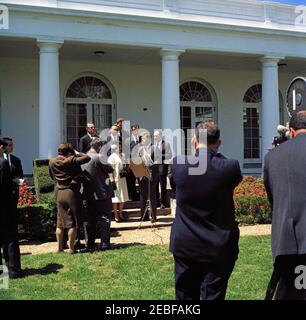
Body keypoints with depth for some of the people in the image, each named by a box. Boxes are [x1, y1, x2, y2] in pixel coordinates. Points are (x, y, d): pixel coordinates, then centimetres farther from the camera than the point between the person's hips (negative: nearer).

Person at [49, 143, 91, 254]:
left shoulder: (52, 163, 6)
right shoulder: (71, 160, -12)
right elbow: (87, 158, -10)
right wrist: (77, 153, 4)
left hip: (59, 194, 5)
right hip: (72, 193, -5)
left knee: (60, 222, 13)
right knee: (73, 223, 3)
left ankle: (59, 247, 18)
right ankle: (71, 247, 5)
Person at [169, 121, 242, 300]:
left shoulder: (178, 164, -10)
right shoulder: (230, 167, -16)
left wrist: (196, 150, 15)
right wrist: (215, 152, 11)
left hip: (185, 245, 3)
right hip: (218, 247, -2)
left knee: (186, 296, 17)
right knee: (213, 295, 7)